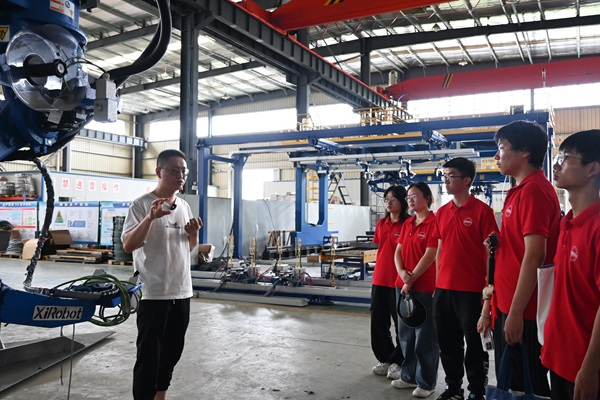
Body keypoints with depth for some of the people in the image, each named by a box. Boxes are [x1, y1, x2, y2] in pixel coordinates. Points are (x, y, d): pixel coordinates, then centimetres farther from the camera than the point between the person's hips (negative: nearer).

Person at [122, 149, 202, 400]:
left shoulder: (184, 206, 11)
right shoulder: (142, 205, -10)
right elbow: (128, 245, -19)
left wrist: (194, 233, -2)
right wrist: (151, 217, -30)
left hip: (181, 291, 7)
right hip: (154, 293, -7)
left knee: (172, 351, 18)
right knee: (149, 355, 2)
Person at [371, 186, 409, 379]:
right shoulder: (381, 224, 10)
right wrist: (378, 272, 16)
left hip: (398, 281, -7)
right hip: (379, 280, 7)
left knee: (401, 323, 6)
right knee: (378, 322, 13)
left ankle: (398, 362, 22)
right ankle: (385, 359, 30)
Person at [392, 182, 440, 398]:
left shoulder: (434, 223, -11)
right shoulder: (407, 224, 13)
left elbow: (430, 256, -16)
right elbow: (398, 252, 10)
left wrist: (412, 279, -13)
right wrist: (402, 273, -8)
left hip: (425, 287, -8)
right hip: (403, 284, 8)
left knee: (425, 335, 1)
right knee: (405, 332, 15)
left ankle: (426, 382, 13)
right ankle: (408, 376, 28)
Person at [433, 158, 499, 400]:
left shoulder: (482, 211, -8)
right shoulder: (441, 213, 10)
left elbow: (490, 253, -9)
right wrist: (437, 284, 13)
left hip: (471, 290, -6)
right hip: (443, 289, 6)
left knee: (474, 344, 7)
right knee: (447, 343, 15)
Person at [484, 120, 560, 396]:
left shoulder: (533, 189, -17)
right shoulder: (521, 190, 13)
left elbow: (534, 255, -23)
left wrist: (515, 312, -22)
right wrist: (498, 287, 17)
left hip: (522, 311, -9)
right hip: (508, 305, 9)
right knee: (509, 383, 19)